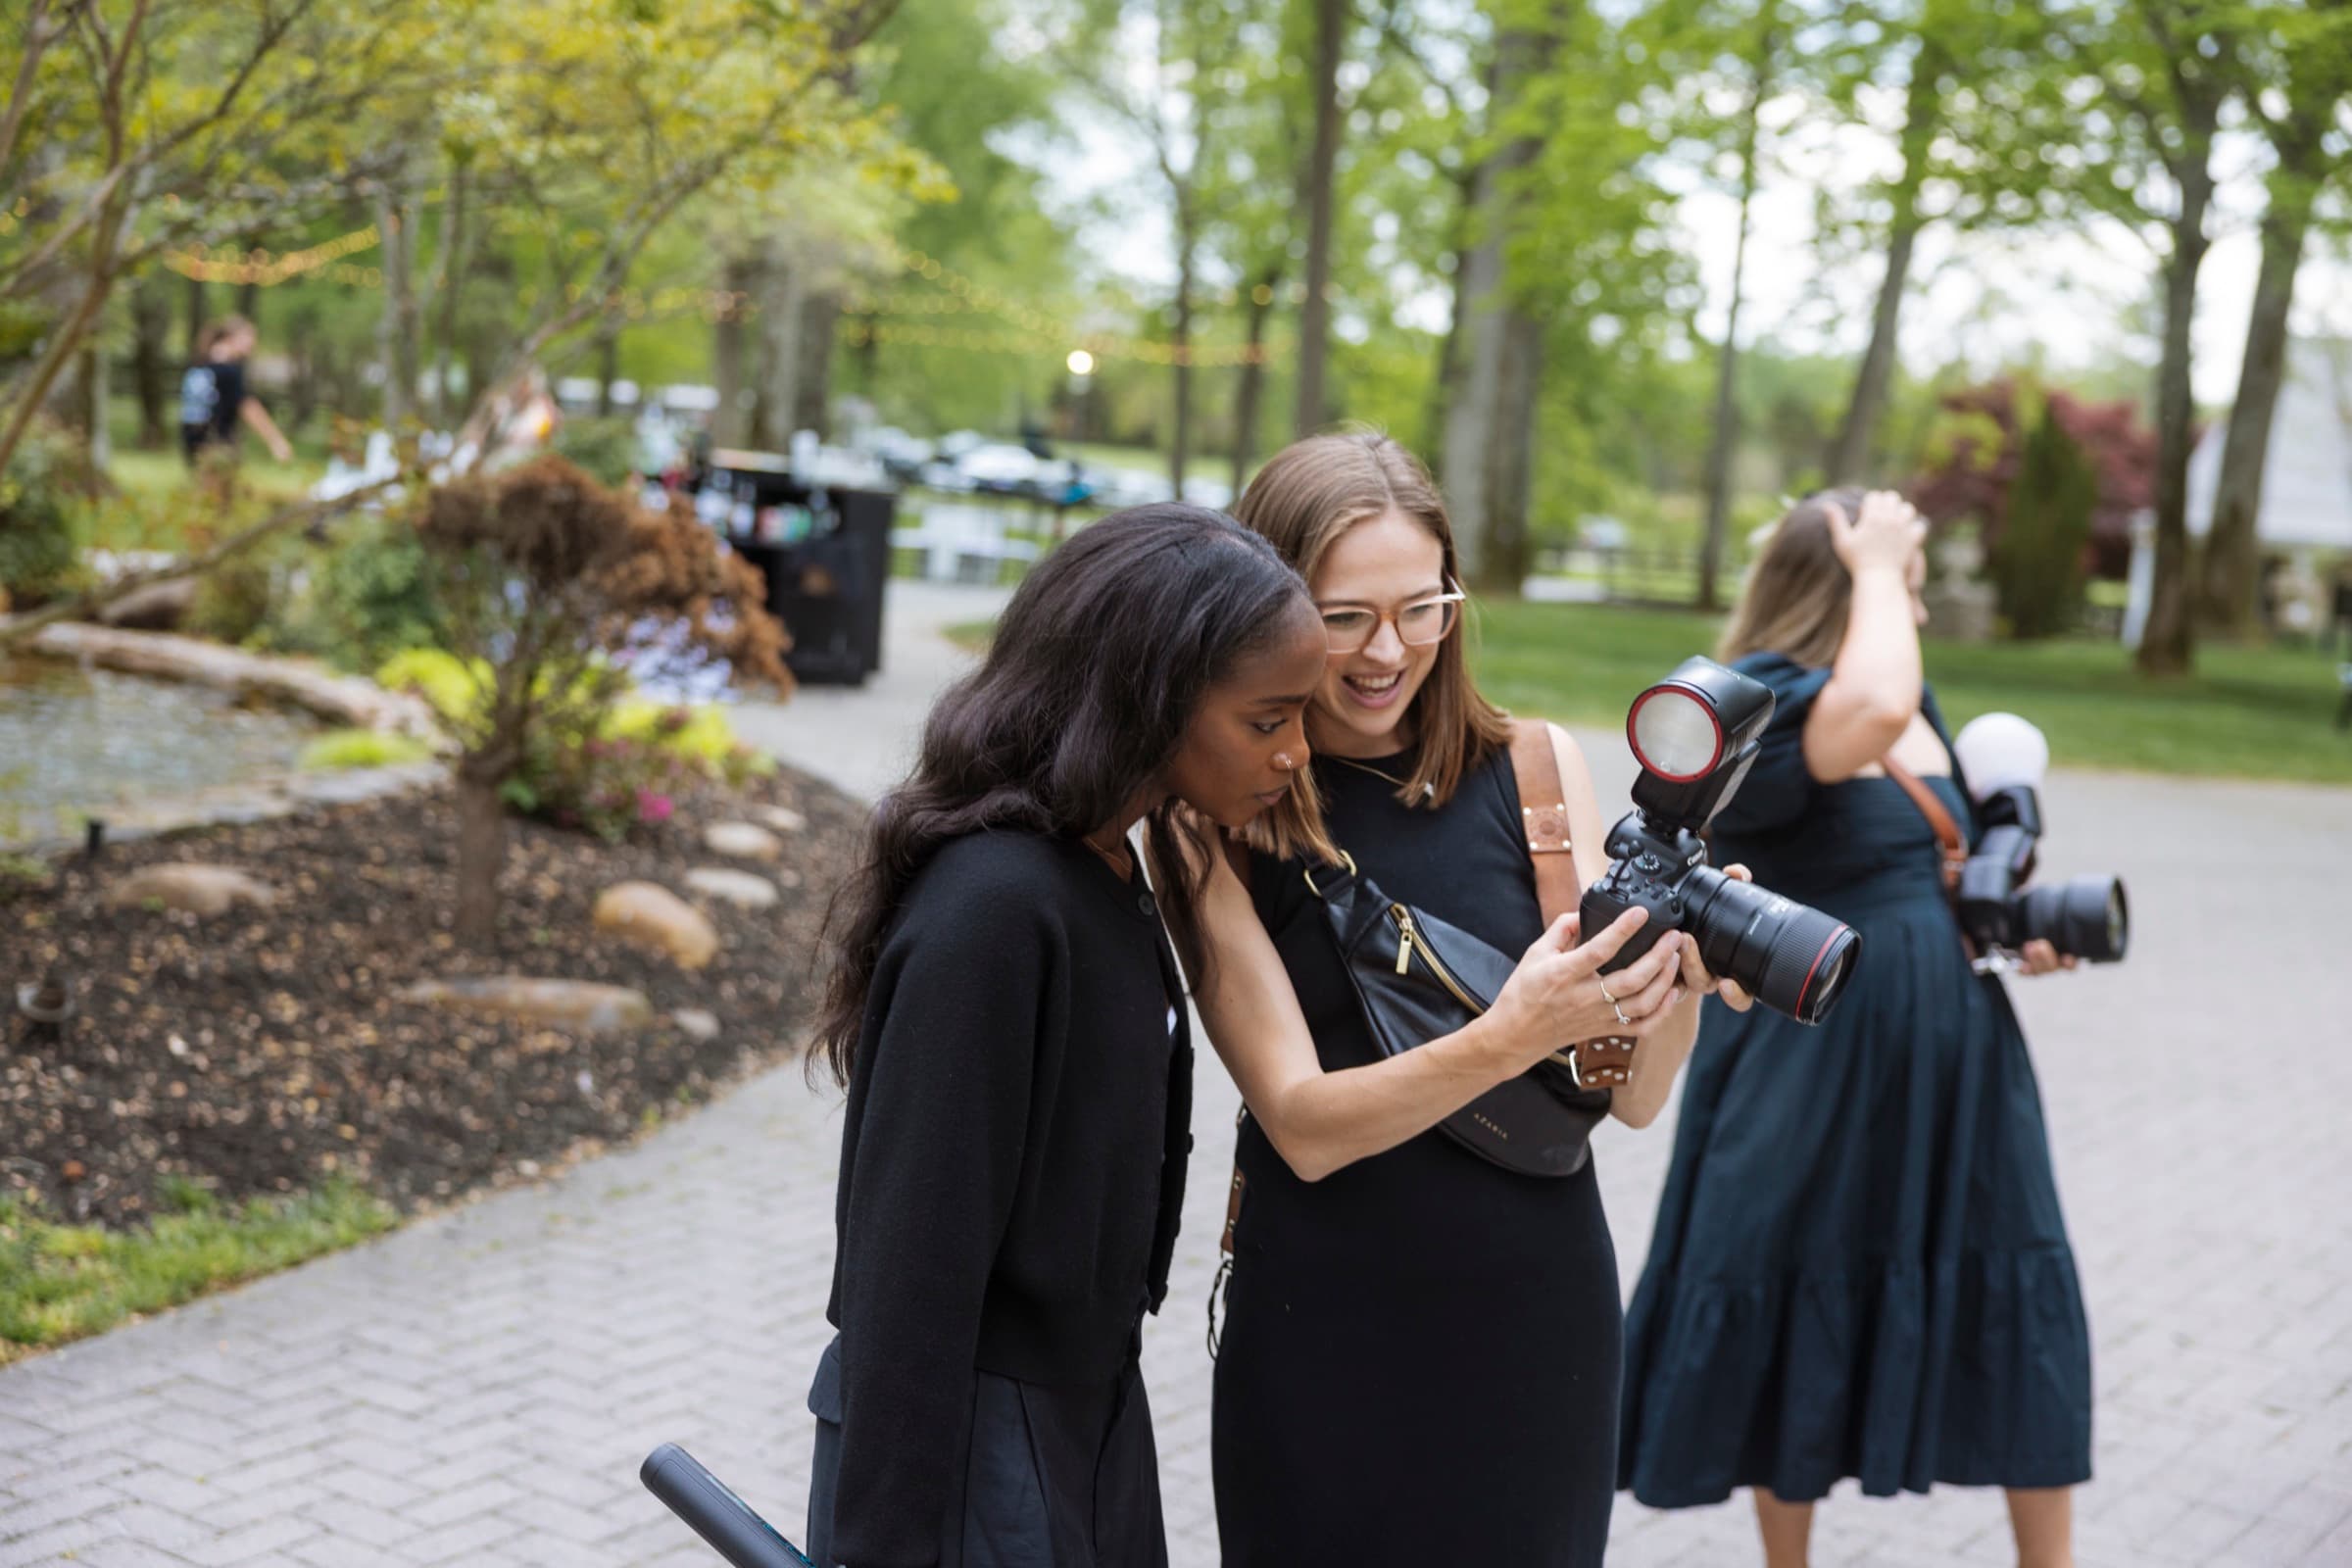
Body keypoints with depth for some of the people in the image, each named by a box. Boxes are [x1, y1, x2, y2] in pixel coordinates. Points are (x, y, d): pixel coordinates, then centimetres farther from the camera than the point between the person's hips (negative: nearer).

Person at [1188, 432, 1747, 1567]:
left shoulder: (1535, 769, -3)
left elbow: (1633, 1094, -4)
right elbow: (1302, 1125, -15)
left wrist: (1683, 981, -24)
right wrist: (1507, 1040, -30)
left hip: (1538, 1324, 2)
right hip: (1324, 1341, -1)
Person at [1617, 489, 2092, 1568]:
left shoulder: (1921, 705, 8)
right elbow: (1869, 713, -38)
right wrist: (1875, 567, -22)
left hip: (1957, 1060, 6)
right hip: (1816, 1069, -6)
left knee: (2017, 1313, 9)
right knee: (1804, 1318, 10)